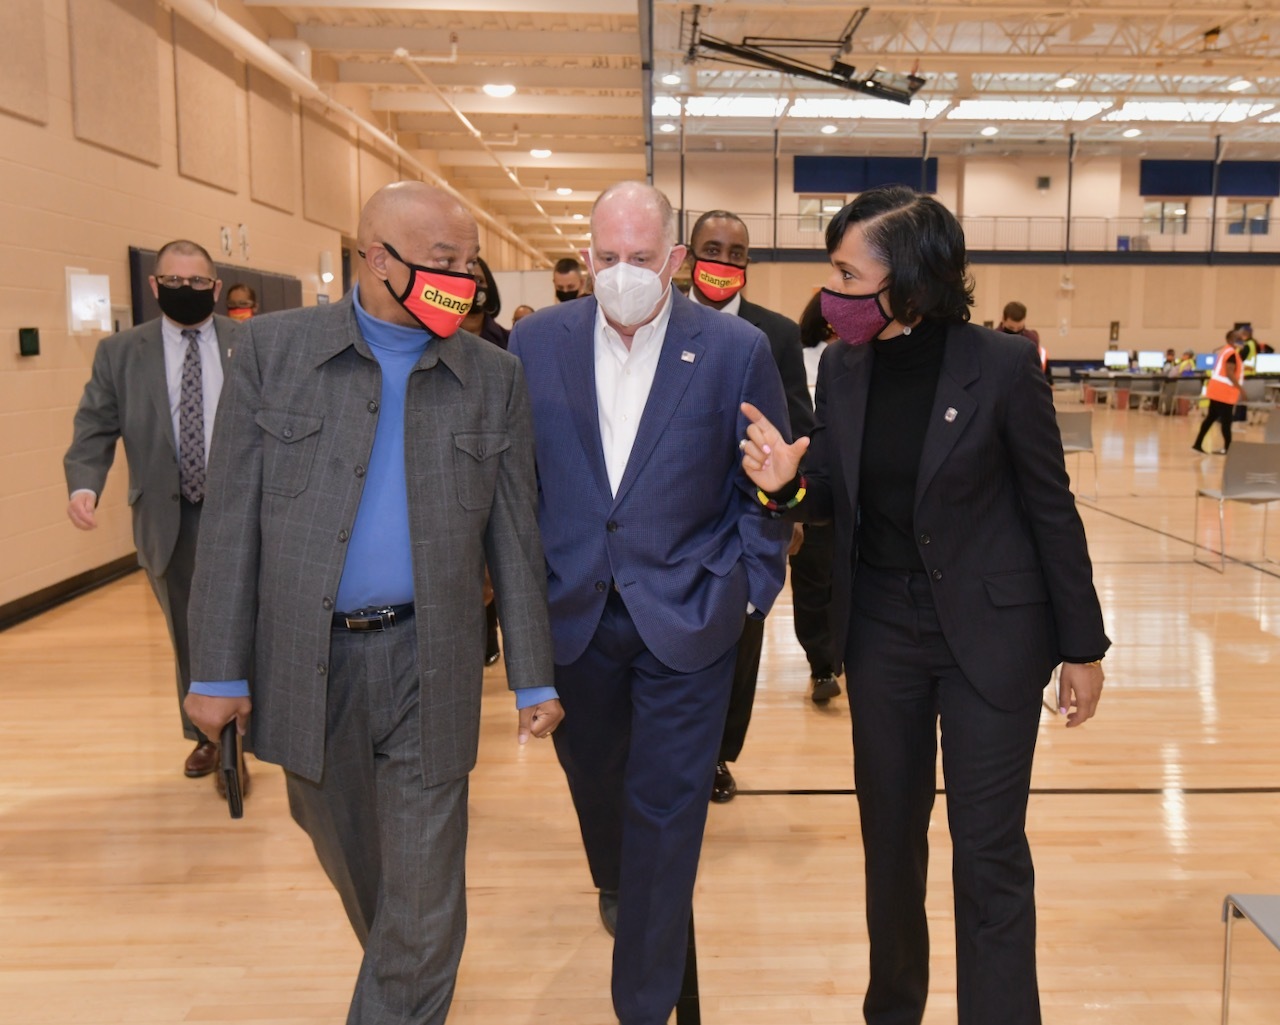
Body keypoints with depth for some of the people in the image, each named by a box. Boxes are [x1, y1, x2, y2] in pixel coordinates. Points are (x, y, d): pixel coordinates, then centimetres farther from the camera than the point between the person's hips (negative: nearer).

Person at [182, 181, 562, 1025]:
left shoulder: (494, 377, 0)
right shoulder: (275, 349, -2)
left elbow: (515, 537, 3)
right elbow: (234, 520, -3)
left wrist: (534, 678, 3)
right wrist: (218, 669, -4)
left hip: (429, 664, -1)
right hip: (306, 659, 1)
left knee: (422, 894, 5)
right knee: (348, 855, 22)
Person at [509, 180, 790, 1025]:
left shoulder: (736, 349, -7)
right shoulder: (537, 341, -1)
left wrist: (752, 585, -2)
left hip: (685, 618, -2)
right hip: (572, 614, 3)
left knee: (665, 811, 4)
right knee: (593, 780, 22)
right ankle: (617, 887, 56)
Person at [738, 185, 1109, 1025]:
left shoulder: (1002, 365, -14)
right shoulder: (843, 369, -3)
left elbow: (1051, 510, -7)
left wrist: (1084, 646, -3)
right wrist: (787, 483, -17)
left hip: (991, 635, -4)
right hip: (881, 634, 4)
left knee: (989, 854, 4)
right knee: (890, 837, 17)